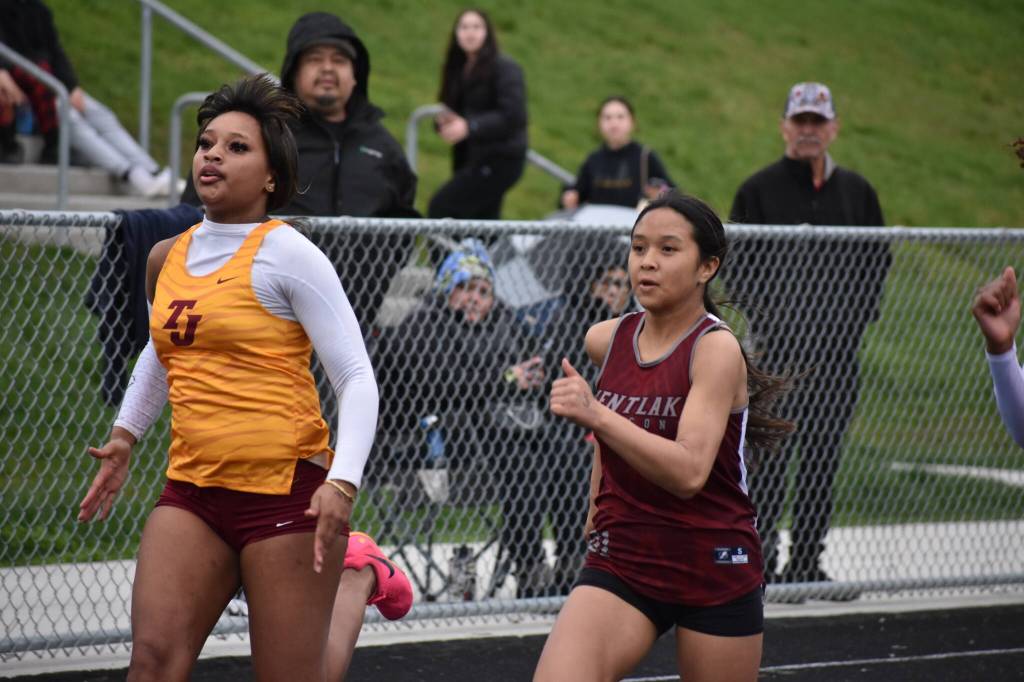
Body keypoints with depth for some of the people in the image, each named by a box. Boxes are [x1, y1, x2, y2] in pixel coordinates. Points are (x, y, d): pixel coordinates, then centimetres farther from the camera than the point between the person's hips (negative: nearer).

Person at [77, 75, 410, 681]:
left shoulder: (286, 254, -8)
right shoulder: (167, 258, 10)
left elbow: (357, 377, -12)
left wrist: (343, 482, -23)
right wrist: (126, 434, 30)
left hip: (286, 488, -5)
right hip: (193, 491, 5)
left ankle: (357, 573, 27)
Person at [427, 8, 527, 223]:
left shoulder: (505, 68, -9)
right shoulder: (458, 70, 14)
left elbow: (513, 116, -19)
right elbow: (449, 111, 17)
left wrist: (469, 127, -25)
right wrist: (444, 122, -8)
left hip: (500, 160, -7)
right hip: (469, 160, 7)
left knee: (441, 207, -16)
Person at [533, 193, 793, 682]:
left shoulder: (716, 349, -15)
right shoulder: (604, 341, 2)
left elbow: (689, 471, -29)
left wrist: (596, 416, -37)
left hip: (715, 573, -4)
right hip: (619, 564, 4)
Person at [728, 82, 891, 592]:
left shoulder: (856, 192, 12)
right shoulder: (759, 191, 2)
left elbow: (877, 262, 15)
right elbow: (739, 268, 0)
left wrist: (854, 320, 2)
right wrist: (772, 325, -10)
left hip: (837, 353, 4)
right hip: (779, 349, -4)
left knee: (823, 459, 6)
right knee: (770, 457, -7)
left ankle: (806, 564, 12)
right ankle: (760, 563, -3)